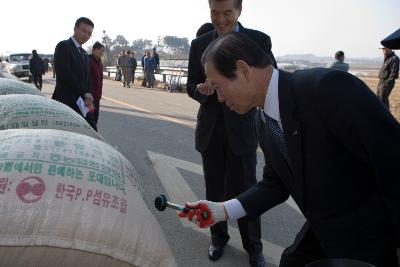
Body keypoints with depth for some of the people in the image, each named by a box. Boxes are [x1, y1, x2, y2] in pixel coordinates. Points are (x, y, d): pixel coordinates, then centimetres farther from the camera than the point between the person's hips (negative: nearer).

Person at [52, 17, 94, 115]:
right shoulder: (63, 46, -5)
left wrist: (87, 97, -2)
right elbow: (65, 75, -16)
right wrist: (85, 93, -14)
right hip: (65, 102, -8)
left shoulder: (84, 54, 20)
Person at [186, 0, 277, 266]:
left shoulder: (259, 40, -4)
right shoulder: (199, 44, 3)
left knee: (245, 191, 4)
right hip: (210, 130, 3)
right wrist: (201, 90, -18)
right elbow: (191, 87, 6)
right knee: (214, 189, 14)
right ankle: (219, 238, 35)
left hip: (241, 130, -2)